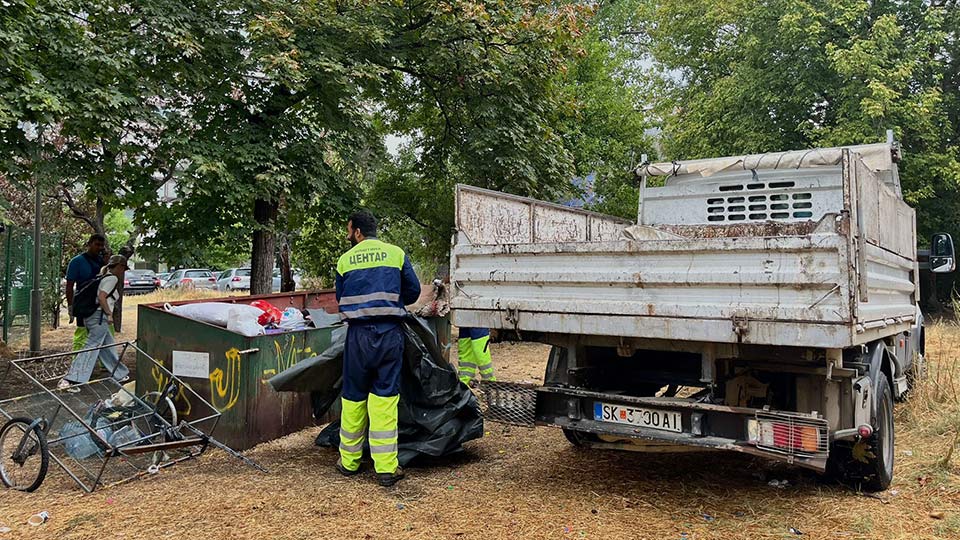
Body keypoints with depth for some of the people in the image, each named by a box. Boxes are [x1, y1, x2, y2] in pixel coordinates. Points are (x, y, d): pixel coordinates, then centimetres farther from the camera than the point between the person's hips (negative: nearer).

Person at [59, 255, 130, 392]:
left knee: (108, 348, 18)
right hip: (100, 317, -10)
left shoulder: (103, 276, 19)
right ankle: (68, 380, -18)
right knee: (91, 349, -13)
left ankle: (120, 375, 28)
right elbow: (101, 297, -18)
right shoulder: (112, 278, -7)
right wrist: (109, 313, -14)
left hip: (91, 316, 10)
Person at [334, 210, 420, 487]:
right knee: (385, 397, 2)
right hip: (390, 333, 0)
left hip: (358, 334, 1)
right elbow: (413, 291, 8)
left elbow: (340, 300, 13)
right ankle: (386, 468, 2)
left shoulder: (345, 260, 5)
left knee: (353, 396, 12)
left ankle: (349, 461, 24)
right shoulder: (396, 254, 3)